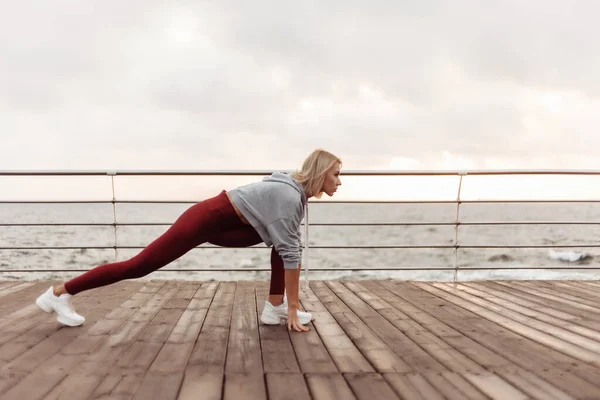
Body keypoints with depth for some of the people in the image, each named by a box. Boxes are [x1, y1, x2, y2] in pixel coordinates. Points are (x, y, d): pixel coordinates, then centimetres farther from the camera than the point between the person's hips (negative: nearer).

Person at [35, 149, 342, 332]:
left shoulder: (297, 191, 6)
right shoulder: (289, 196, -22)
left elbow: (291, 247, 13)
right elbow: (292, 252, -23)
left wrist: (290, 301, 15)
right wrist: (294, 307, -18)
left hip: (223, 225, 9)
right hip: (206, 219, -9)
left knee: (279, 242, 4)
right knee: (141, 264, -2)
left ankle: (274, 308, 4)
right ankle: (60, 293, 10)